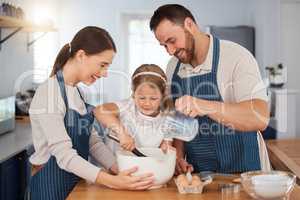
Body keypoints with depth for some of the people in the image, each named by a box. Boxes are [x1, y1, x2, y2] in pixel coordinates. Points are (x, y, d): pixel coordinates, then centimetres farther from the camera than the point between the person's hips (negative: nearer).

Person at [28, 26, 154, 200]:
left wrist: (121, 171, -13)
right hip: (52, 185, -8)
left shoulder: (77, 92, 7)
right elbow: (64, 155, -25)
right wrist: (113, 182, -33)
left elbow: (93, 142, 2)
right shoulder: (49, 93, -19)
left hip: (76, 182, 8)